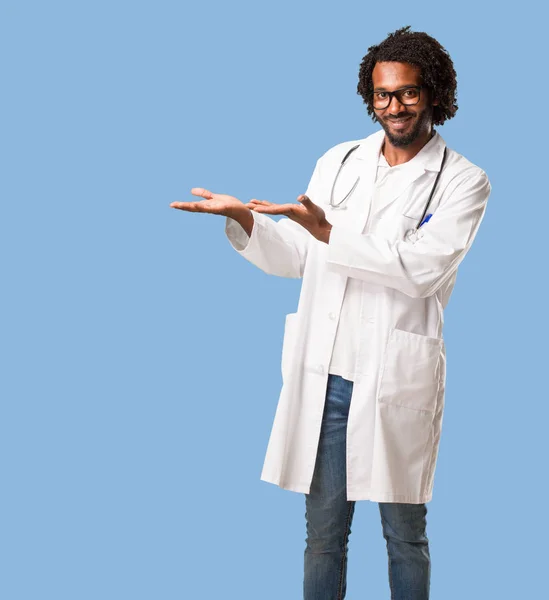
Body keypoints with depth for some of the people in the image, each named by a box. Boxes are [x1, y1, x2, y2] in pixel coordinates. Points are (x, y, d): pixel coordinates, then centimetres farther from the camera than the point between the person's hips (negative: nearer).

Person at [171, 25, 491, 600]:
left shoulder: (463, 181, -2)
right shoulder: (338, 162, 11)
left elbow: (423, 268, -16)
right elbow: (296, 258, 14)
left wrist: (328, 231, -19)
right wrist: (244, 218, -3)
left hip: (397, 379, -3)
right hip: (323, 375, 4)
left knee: (405, 535, 11)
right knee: (323, 531, 12)